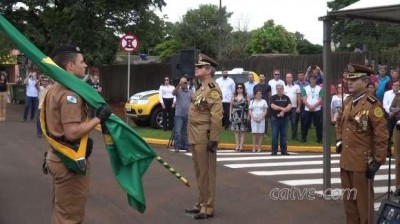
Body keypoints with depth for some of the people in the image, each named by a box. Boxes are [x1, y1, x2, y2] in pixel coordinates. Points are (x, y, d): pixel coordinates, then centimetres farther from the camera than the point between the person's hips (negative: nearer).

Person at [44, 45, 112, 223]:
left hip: (58, 157, 10)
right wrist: (99, 118, -20)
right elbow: (72, 133, -28)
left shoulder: (55, 89, 12)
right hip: (70, 162, -10)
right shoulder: (70, 93, -20)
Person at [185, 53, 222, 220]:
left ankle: (208, 208, 4)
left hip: (205, 138, -10)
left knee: (206, 172, -3)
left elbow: (217, 117, -22)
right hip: (196, 138, 10)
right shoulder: (201, 88, 16)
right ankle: (201, 203, 25)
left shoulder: (212, 89, -15)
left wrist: (213, 140, -24)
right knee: (199, 172, 16)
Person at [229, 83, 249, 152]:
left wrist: (248, 116, -7)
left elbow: (248, 107, -1)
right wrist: (230, 115, 4)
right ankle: (237, 146, 10)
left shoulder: (246, 97, 2)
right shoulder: (234, 97, 9)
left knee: (242, 131, -1)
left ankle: (241, 146, 2)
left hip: (243, 116, -2)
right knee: (236, 131, 4)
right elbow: (231, 107, 10)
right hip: (235, 115, 2)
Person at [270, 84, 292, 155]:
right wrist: (282, 108, -22)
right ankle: (274, 150, 3)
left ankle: (283, 150, 11)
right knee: (275, 135, -2)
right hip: (275, 119, -2)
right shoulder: (273, 97, 2)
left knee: (283, 135, 6)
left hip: (284, 119, 2)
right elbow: (273, 106, -14)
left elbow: (290, 106, -5)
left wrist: (283, 111, -19)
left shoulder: (286, 98, 9)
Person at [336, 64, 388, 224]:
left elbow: (382, 135, -17)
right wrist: (339, 140, 14)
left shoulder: (372, 104, -16)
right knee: (349, 200, 17)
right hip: (346, 159, 8)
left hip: (363, 162, -7)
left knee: (363, 201, 4)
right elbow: (340, 122, 27)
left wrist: (377, 161, -16)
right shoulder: (347, 102, 7)